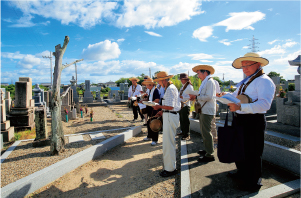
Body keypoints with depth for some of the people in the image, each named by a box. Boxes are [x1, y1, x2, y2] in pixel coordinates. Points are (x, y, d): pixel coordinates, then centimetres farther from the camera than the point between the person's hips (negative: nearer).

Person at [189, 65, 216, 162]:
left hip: (207, 111, -10)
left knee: (206, 132, -5)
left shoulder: (210, 82, -14)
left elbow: (209, 97, -22)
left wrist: (196, 97, -17)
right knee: (204, 132, 18)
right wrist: (195, 97, 2)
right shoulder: (205, 82, 17)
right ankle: (207, 149, 32)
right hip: (203, 110, 10)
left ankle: (209, 155, 5)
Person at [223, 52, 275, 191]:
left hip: (253, 122, -9)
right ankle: (242, 172, 44)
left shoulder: (264, 81, -14)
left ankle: (253, 182, 26)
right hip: (239, 120, 9)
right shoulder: (245, 82, 16)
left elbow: (264, 104, -28)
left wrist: (240, 107, -37)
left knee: (252, 153, 5)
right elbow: (236, 96, 22)